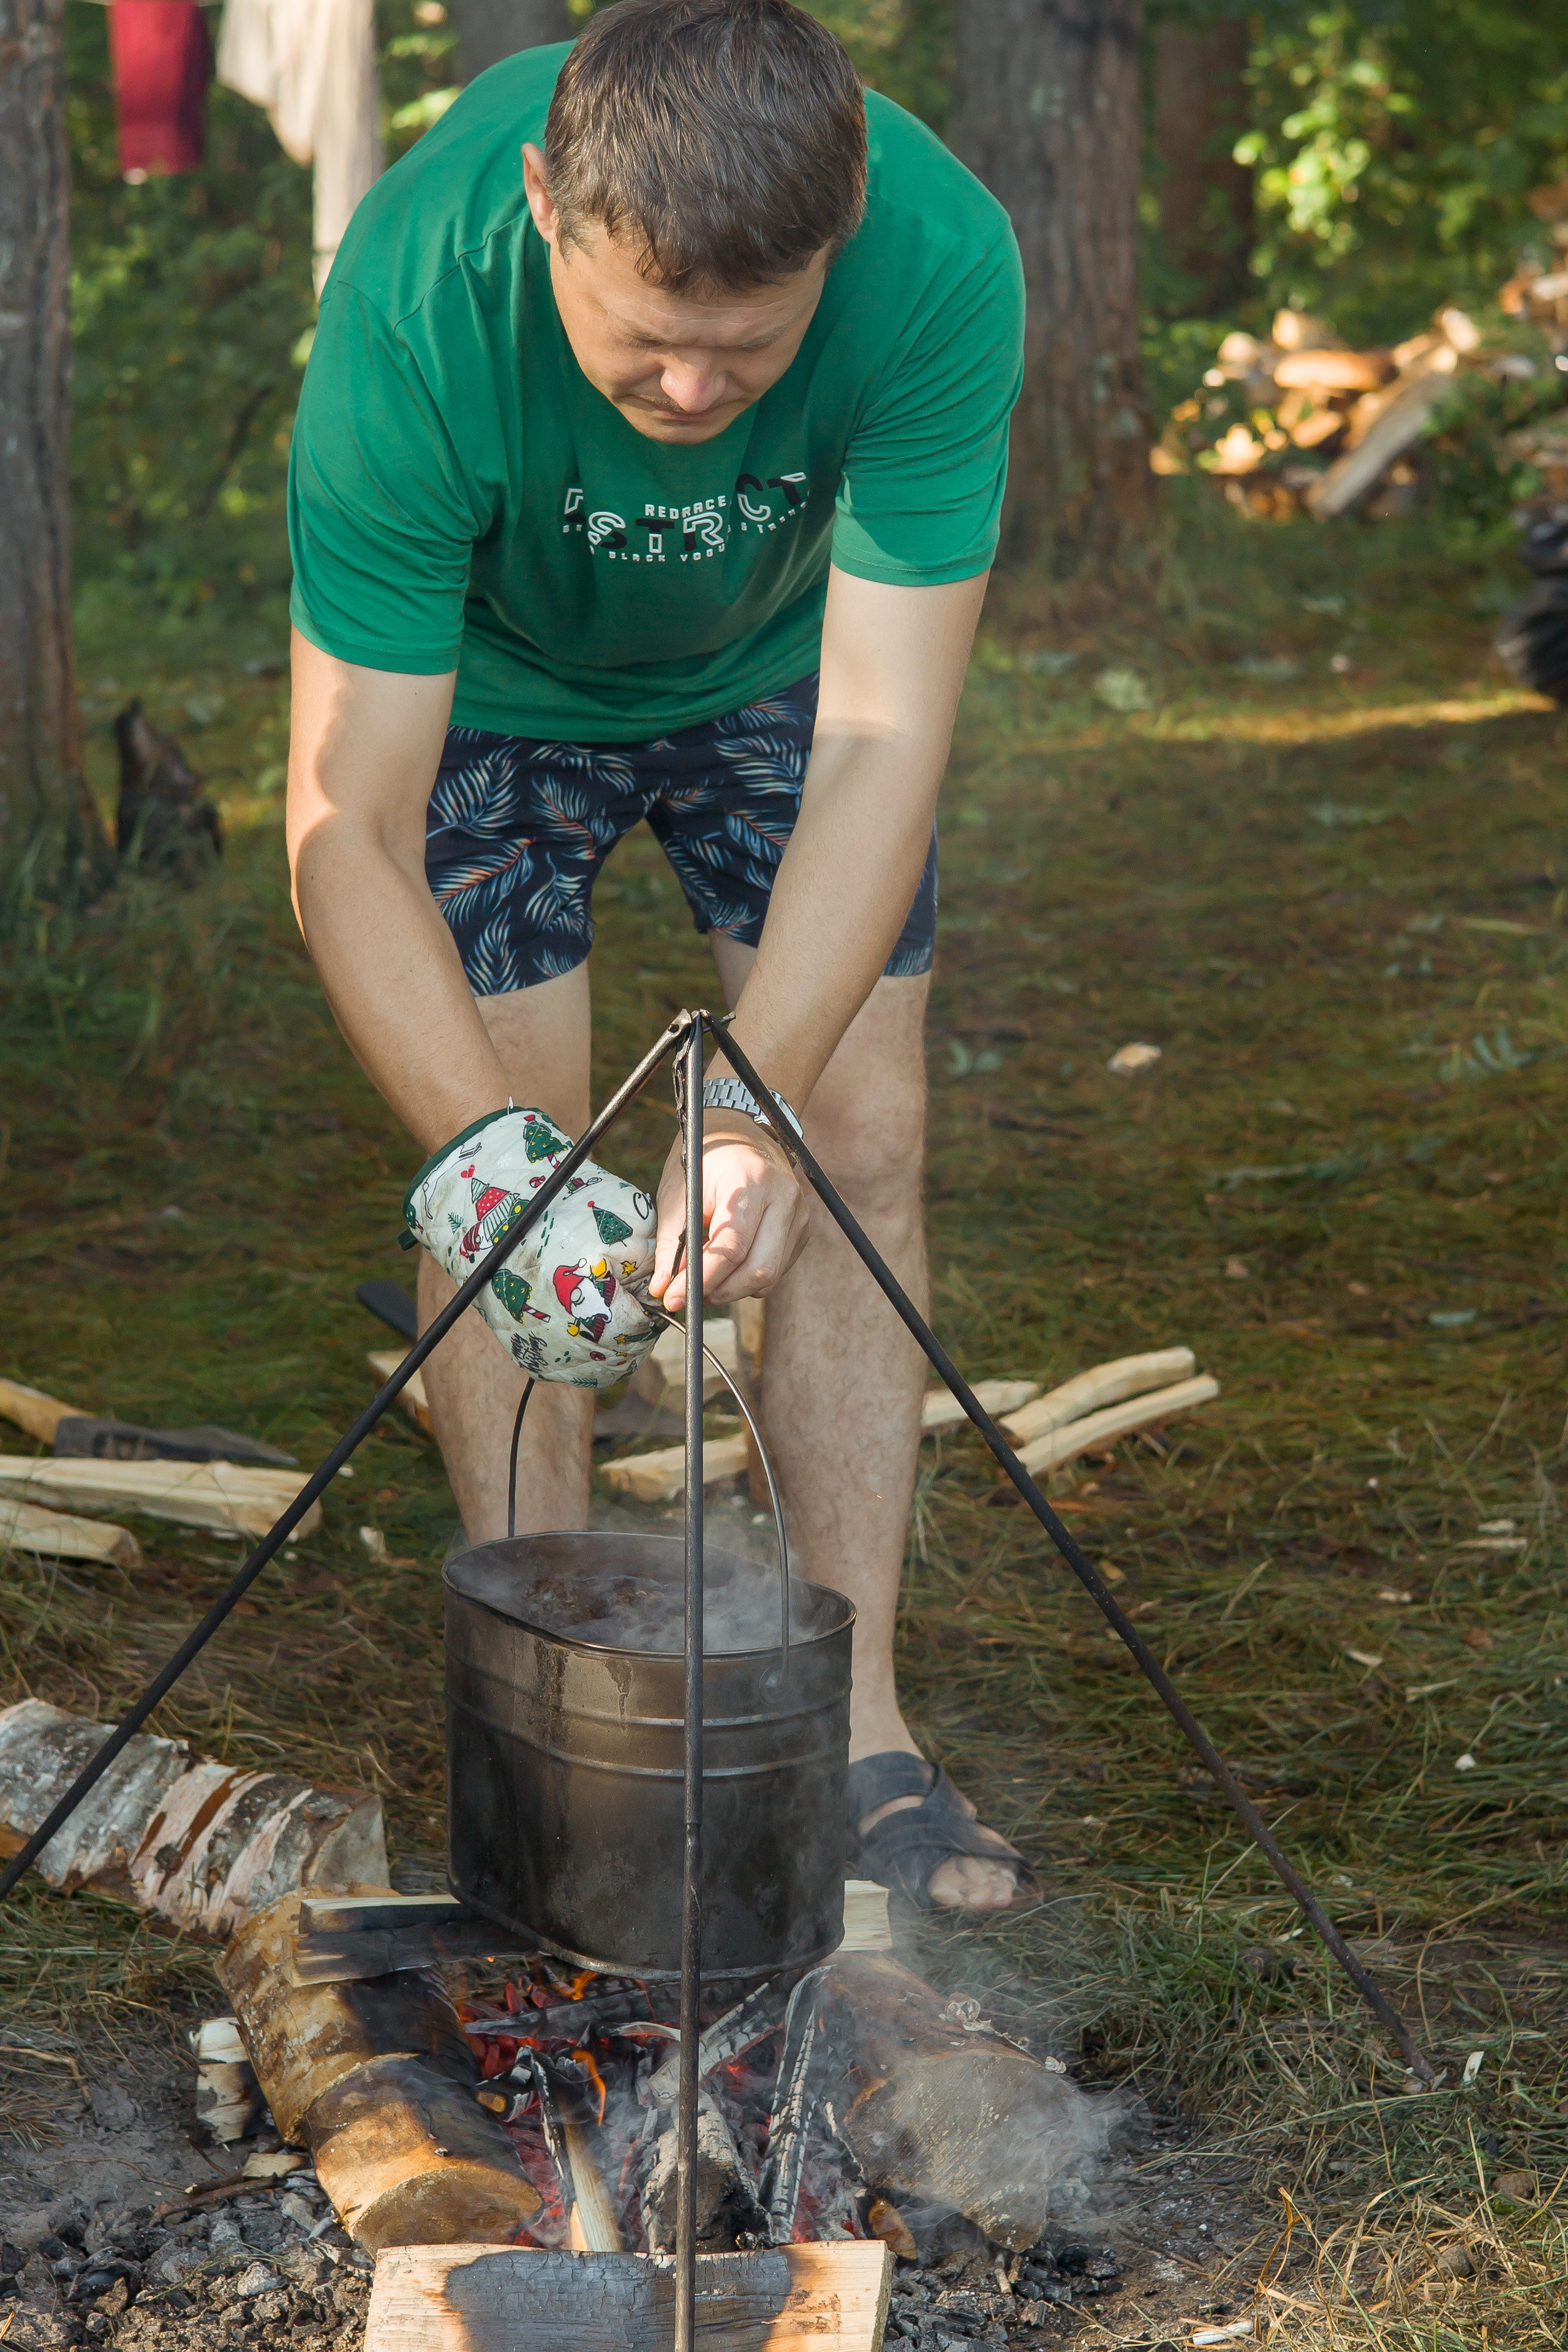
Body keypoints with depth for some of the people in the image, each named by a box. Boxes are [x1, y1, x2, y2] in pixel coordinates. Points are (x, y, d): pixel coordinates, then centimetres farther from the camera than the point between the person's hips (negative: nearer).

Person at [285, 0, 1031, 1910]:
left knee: (862, 1143, -5)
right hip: (493, 668, -1)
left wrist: (754, 1102, -49)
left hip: (783, 659, 2)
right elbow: (346, 831, -37)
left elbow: (881, 743, -37)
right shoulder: (417, 302, -40)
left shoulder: (940, 254, -38)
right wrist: (488, 1155, -49)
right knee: (510, 1163, -8)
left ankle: (853, 1724, 3)